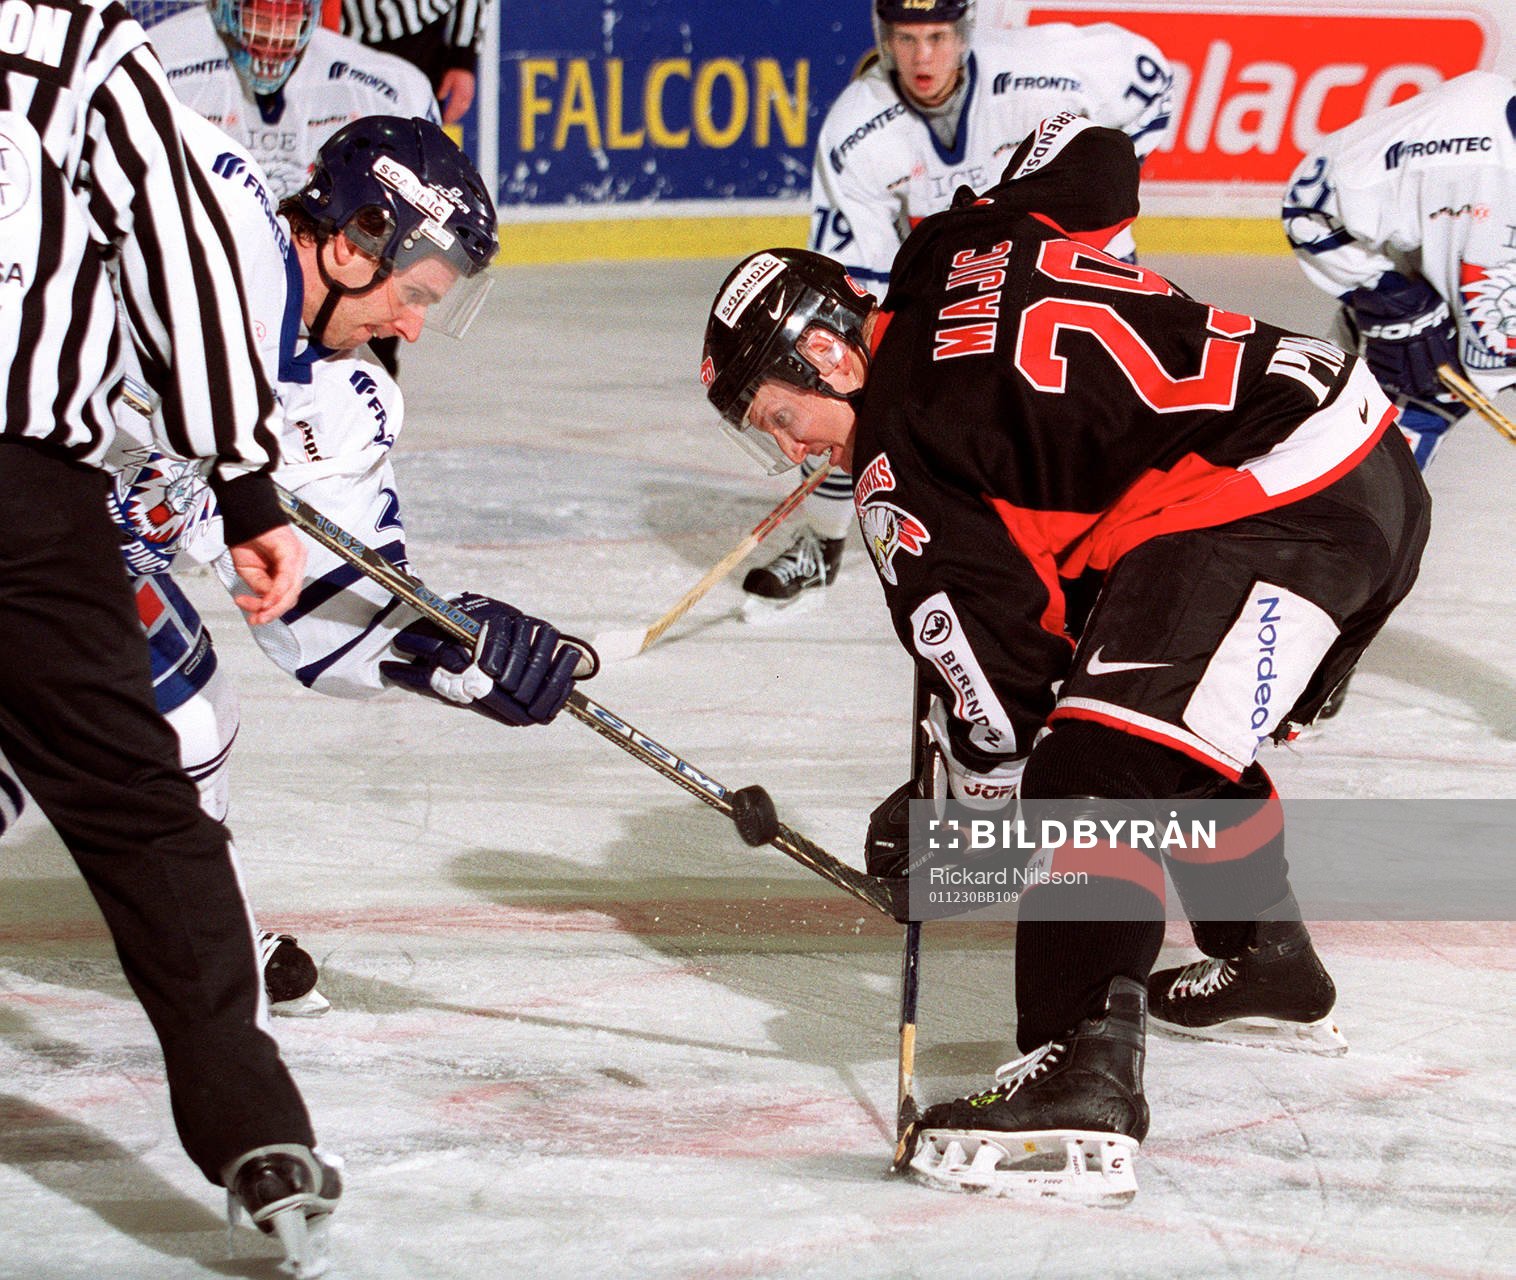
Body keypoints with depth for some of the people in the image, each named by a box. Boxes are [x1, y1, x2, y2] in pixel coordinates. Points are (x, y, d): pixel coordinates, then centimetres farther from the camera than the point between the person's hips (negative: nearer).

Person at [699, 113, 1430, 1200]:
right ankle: (1267, 956, 51)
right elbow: (1097, 152, 30)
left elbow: (997, 679, -5)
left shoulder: (900, 463, -6)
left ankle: (1087, 1069, -33)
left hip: (1265, 517, -10)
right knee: (1187, 734, 32)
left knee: (1098, 766, -18)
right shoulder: (962, 246, 15)